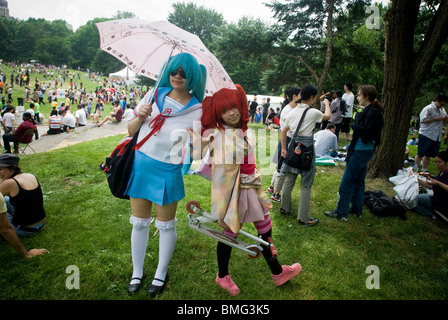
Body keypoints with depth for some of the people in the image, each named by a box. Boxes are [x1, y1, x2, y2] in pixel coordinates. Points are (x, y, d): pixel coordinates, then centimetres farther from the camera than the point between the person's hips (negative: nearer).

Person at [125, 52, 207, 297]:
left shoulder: (197, 111, -8)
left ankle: (161, 274, 36)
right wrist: (140, 117, -13)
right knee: (139, 223, 15)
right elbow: (131, 131, 6)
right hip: (140, 165, 4)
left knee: (165, 225, 12)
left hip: (168, 172, -3)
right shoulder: (154, 95, 1)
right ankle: (137, 273, 37)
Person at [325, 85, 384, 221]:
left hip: (361, 152, -10)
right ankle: (357, 209, 29)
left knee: (347, 182, -3)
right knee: (358, 181, 18)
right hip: (364, 150, 10)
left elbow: (363, 130, -25)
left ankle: (341, 212, 5)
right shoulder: (371, 110, 12)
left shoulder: (372, 112, -18)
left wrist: (358, 117, -14)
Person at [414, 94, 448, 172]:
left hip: (437, 137, 7)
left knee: (428, 155, 10)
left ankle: (424, 170, 18)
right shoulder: (428, 109, -8)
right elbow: (423, 120, -19)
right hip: (426, 136, -7)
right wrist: (436, 118, -17)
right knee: (420, 154, -1)